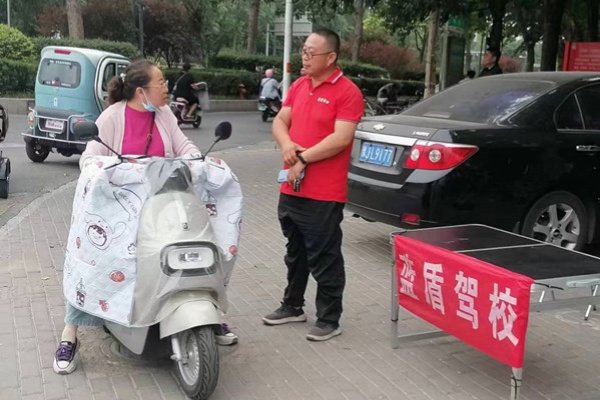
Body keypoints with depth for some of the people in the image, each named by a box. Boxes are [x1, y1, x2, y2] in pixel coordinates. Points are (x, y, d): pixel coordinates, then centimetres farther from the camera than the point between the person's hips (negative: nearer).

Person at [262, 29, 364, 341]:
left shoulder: (347, 92, -11)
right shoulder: (298, 86, 12)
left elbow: (341, 139, -19)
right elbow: (280, 121, 10)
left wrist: (303, 158, -16)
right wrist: (286, 144, -12)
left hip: (323, 195, -7)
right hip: (291, 189, 8)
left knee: (324, 260, 1)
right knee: (295, 254, 20)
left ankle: (329, 319, 12)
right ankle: (292, 306, 35)